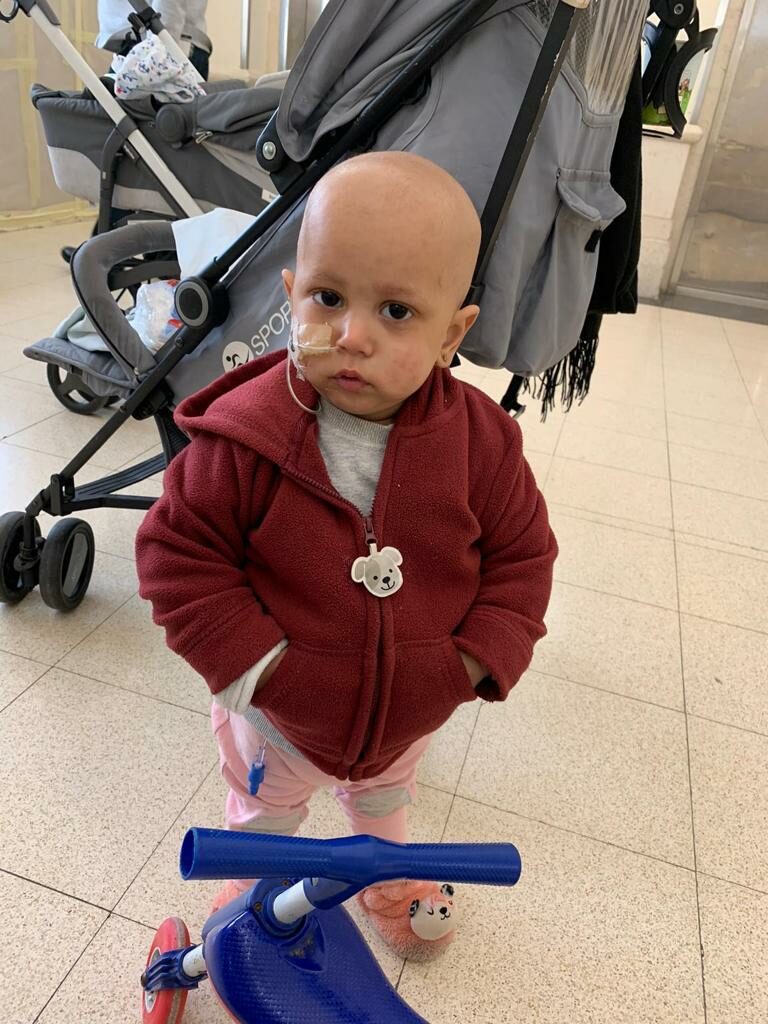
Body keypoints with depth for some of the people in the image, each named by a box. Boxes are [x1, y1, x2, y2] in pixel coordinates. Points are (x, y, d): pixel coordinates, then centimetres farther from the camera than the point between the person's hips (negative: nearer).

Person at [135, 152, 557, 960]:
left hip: (411, 711, 3)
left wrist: (480, 658, -17)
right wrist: (245, 659, -24)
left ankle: (386, 878, 71)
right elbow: (179, 552, -19)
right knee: (265, 814, 29)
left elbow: (521, 554, -9)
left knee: (386, 792, 36)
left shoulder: (481, 440, -22)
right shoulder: (243, 438, -29)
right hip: (280, 719, -2)